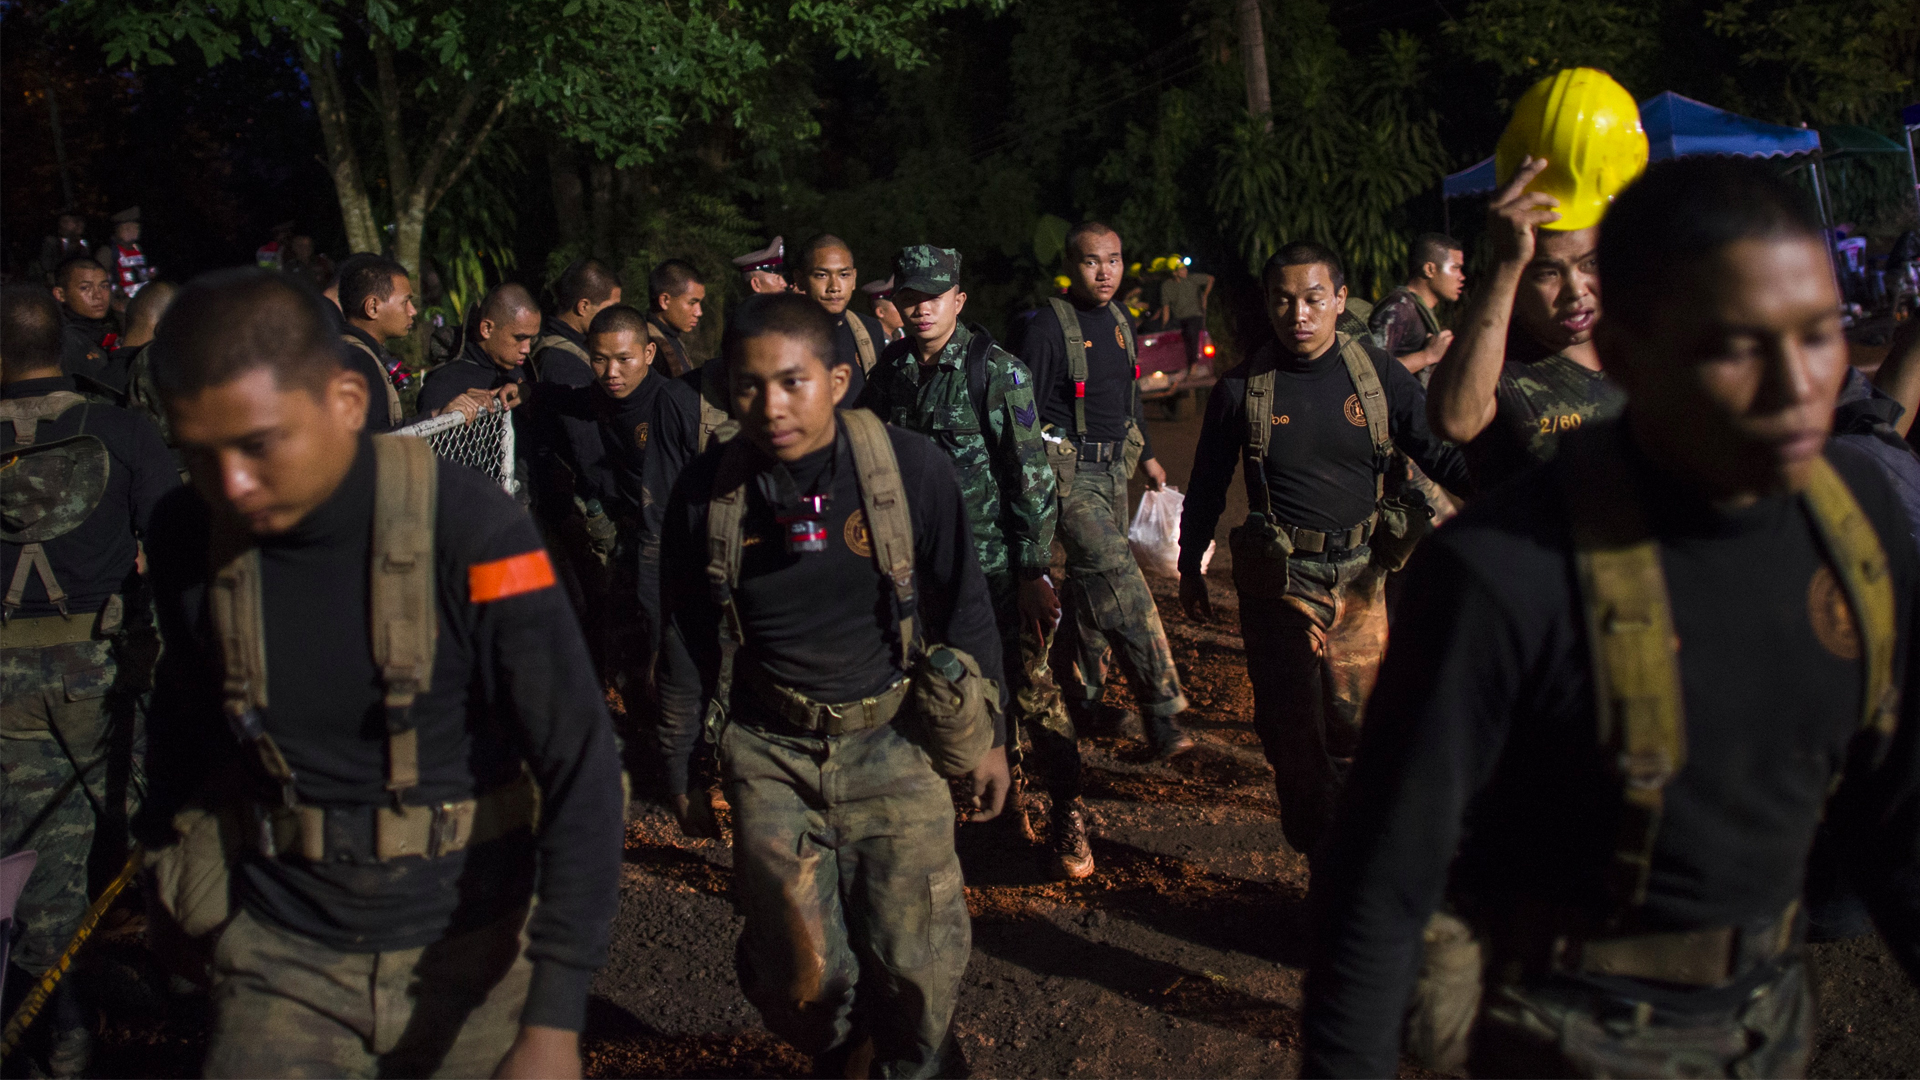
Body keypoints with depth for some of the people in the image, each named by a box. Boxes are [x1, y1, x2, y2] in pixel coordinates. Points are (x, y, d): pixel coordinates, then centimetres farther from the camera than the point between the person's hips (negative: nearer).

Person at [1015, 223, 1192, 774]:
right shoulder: (1048, 326, -12)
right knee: (1117, 576, -17)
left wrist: (1147, 455, 31)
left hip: (1113, 469, 8)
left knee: (1091, 584, 13)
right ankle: (1162, 708, -17)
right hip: (1069, 471, -8)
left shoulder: (1119, 322, 12)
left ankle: (1081, 703, 27)